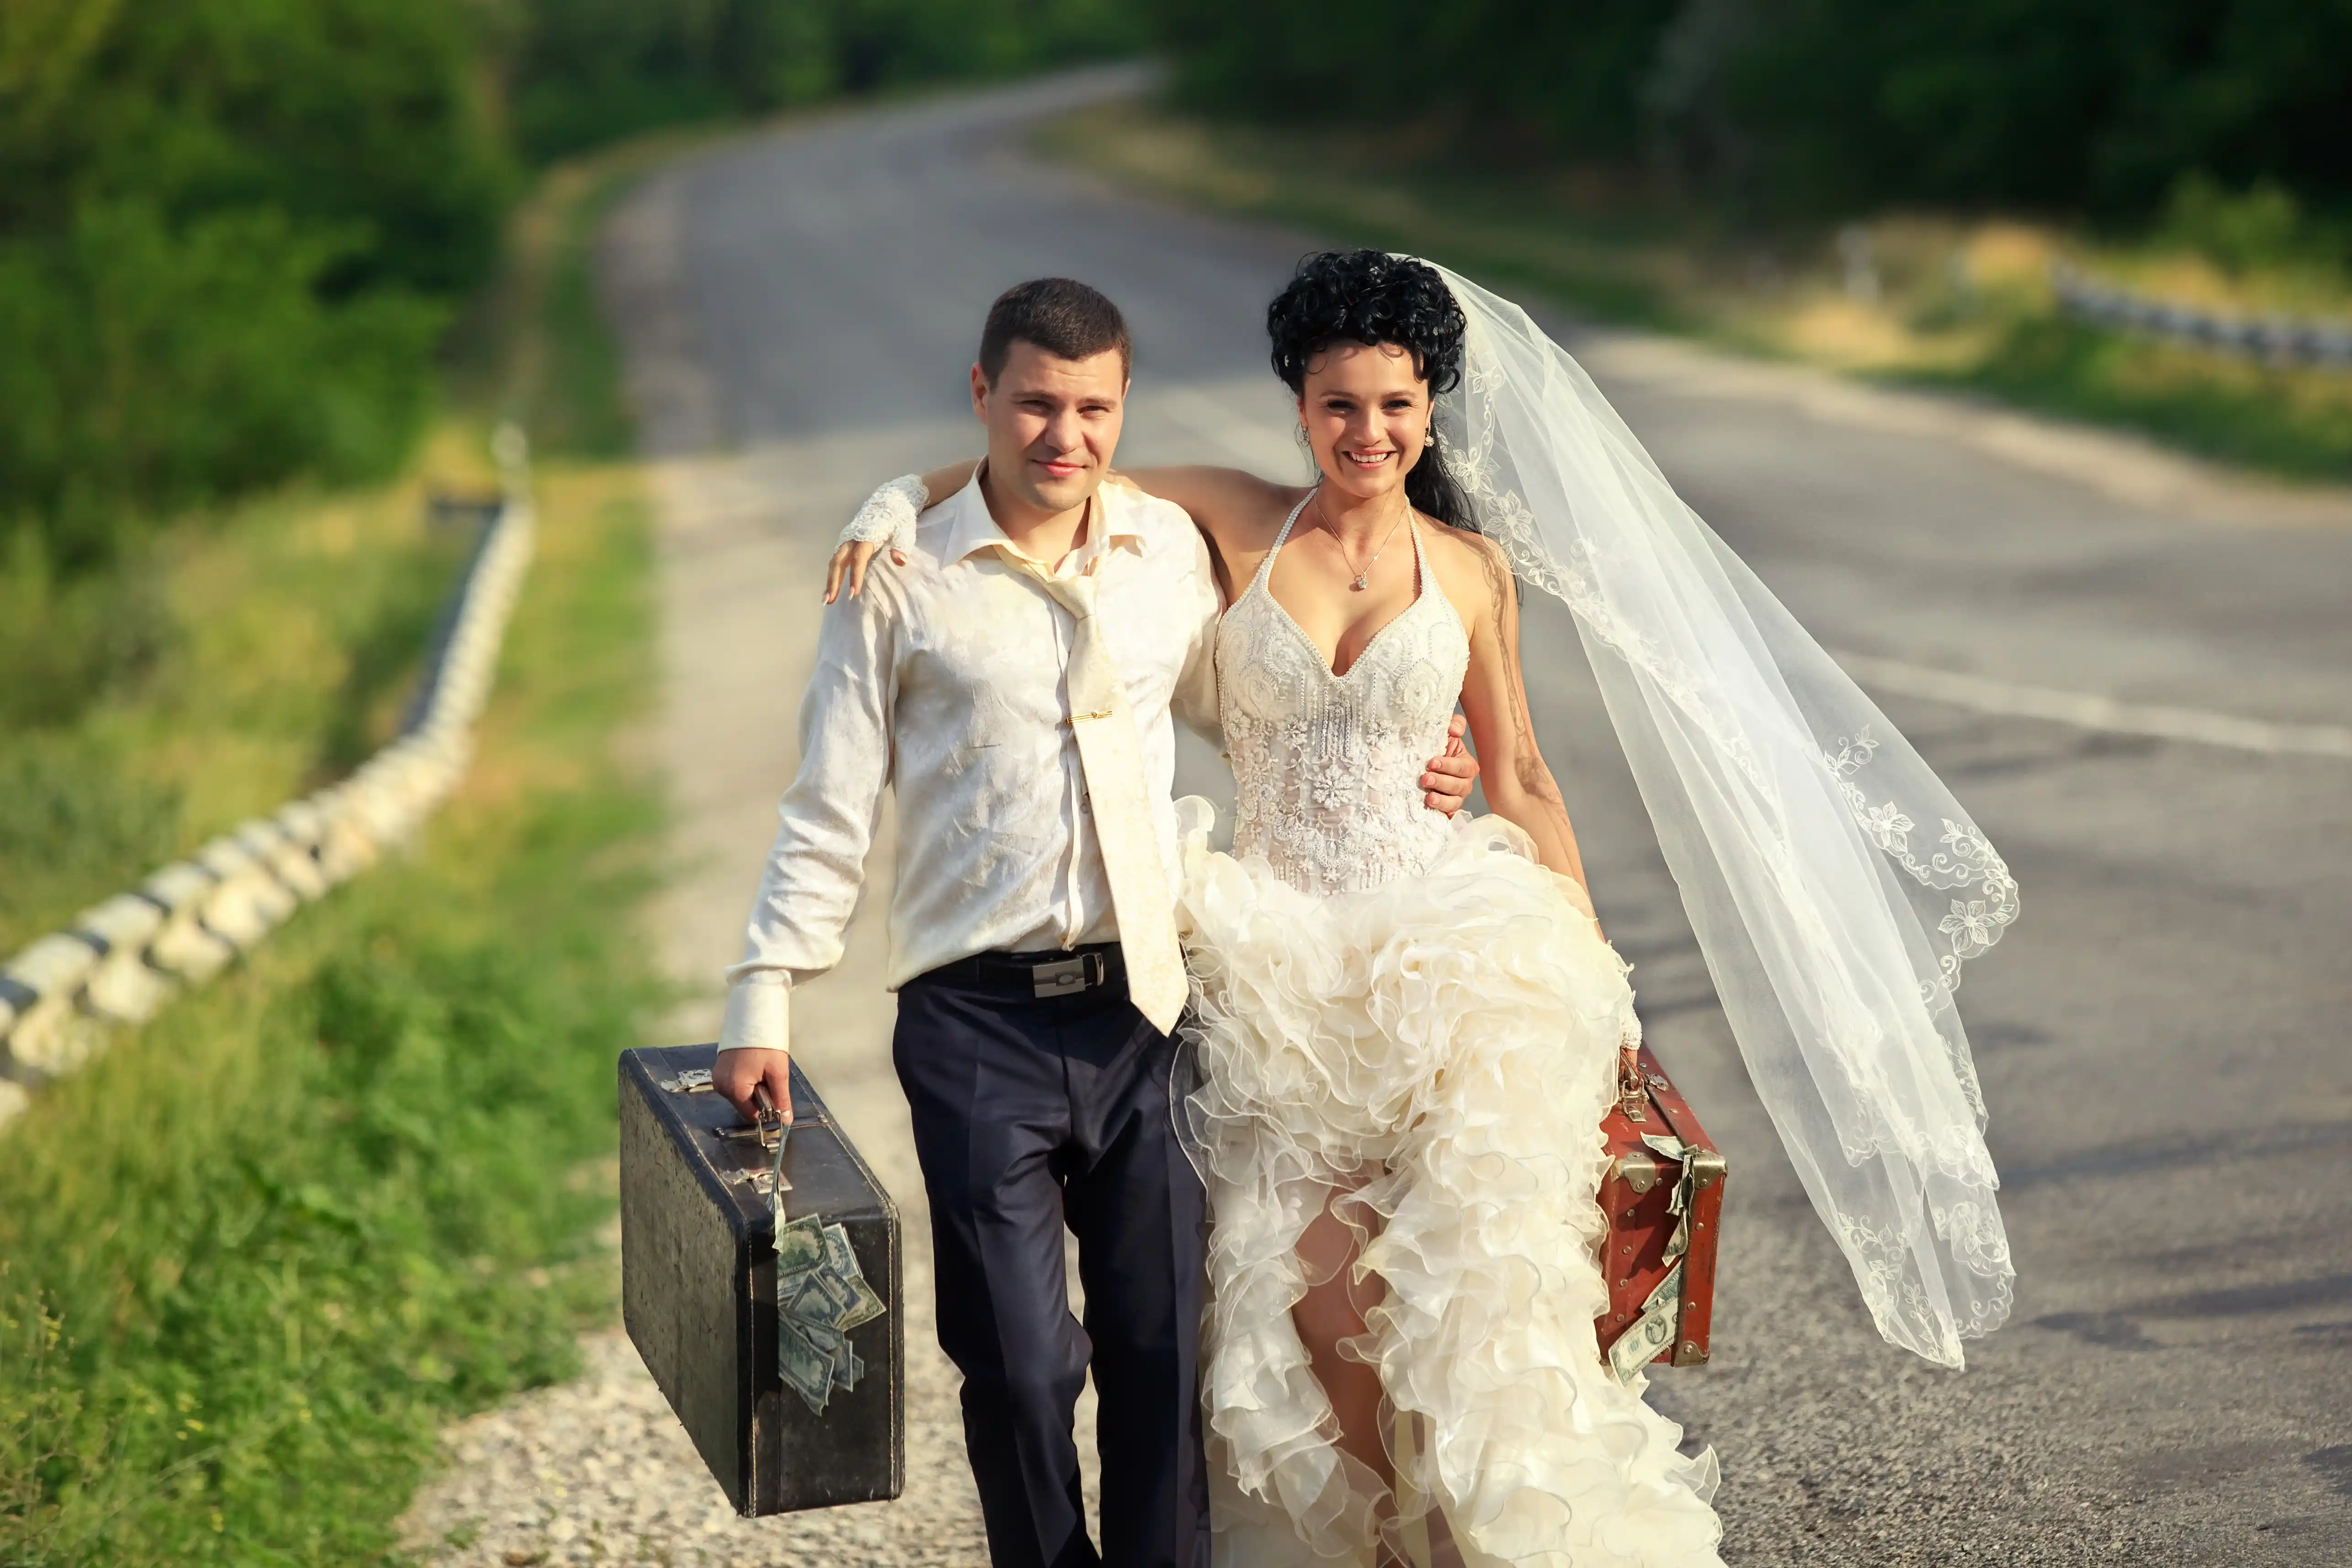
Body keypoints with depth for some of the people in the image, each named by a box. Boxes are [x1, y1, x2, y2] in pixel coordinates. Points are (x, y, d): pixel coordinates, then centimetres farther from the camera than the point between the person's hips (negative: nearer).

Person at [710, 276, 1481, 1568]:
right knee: (1019, 1366, 0)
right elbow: (828, 816, 1)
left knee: (1164, 1350, 6)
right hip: (979, 1023, -3)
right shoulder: (902, 581, -2)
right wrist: (763, 1008, -3)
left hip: (1143, 1007, 3)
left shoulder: (1168, 547, 8)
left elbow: (1227, 707, 25)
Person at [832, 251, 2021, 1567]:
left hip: (1446, 949, 0)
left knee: (1463, 1279, -11)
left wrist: (1592, 960, 7)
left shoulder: (1472, 570, 6)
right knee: (1316, 1290, -10)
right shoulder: (1235, 524, 4)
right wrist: (899, 504, -11)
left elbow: (1520, 777, 11)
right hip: (1285, 963, 0)